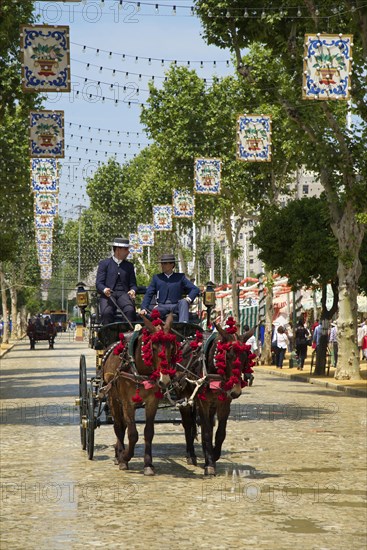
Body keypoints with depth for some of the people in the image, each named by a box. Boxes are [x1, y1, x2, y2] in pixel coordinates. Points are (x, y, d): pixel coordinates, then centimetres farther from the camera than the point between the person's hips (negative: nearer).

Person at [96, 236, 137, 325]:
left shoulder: (129, 265, 23)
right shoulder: (104, 264, 12)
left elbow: (133, 284, 19)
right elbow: (99, 283, 4)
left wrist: (132, 291, -6)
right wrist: (104, 289, -19)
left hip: (124, 294, 2)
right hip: (108, 294, -2)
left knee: (130, 310, -31)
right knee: (106, 312, -33)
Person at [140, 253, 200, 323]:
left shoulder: (180, 277, 16)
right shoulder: (156, 278, 20)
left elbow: (195, 289, 10)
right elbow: (148, 294, 13)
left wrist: (189, 298, -12)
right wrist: (144, 308, -5)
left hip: (176, 306, 0)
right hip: (162, 306, 0)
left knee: (183, 302, -34)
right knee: (155, 313, -34)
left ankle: (183, 324, -50)